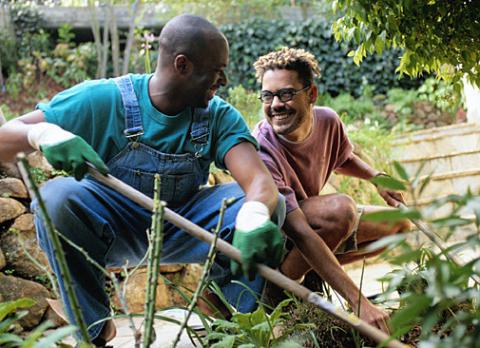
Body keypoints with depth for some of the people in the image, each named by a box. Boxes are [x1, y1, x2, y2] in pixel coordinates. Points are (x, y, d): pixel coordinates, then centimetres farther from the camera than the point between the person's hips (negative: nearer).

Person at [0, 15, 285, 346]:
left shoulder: (220, 116, -10)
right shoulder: (102, 99, -17)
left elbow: (262, 181, -26)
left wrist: (255, 218, -52)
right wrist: (44, 133, -41)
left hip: (182, 231, 2)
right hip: (113, 229, -2)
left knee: (270, 205, -21)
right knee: (57, 197, -33)